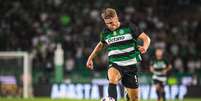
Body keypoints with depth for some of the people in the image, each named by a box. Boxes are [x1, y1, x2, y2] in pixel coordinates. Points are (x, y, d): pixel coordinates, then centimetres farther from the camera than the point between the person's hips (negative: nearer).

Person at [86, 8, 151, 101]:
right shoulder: (105, 32, 6)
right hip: (115, 65, 1)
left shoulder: (128, 27, -4)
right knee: (112, 79, -36)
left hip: (130, 65, -1)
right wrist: (91, 58, 26)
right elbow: (101, 45, 27)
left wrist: (144, 47, -26)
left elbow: (146, 38, -4)